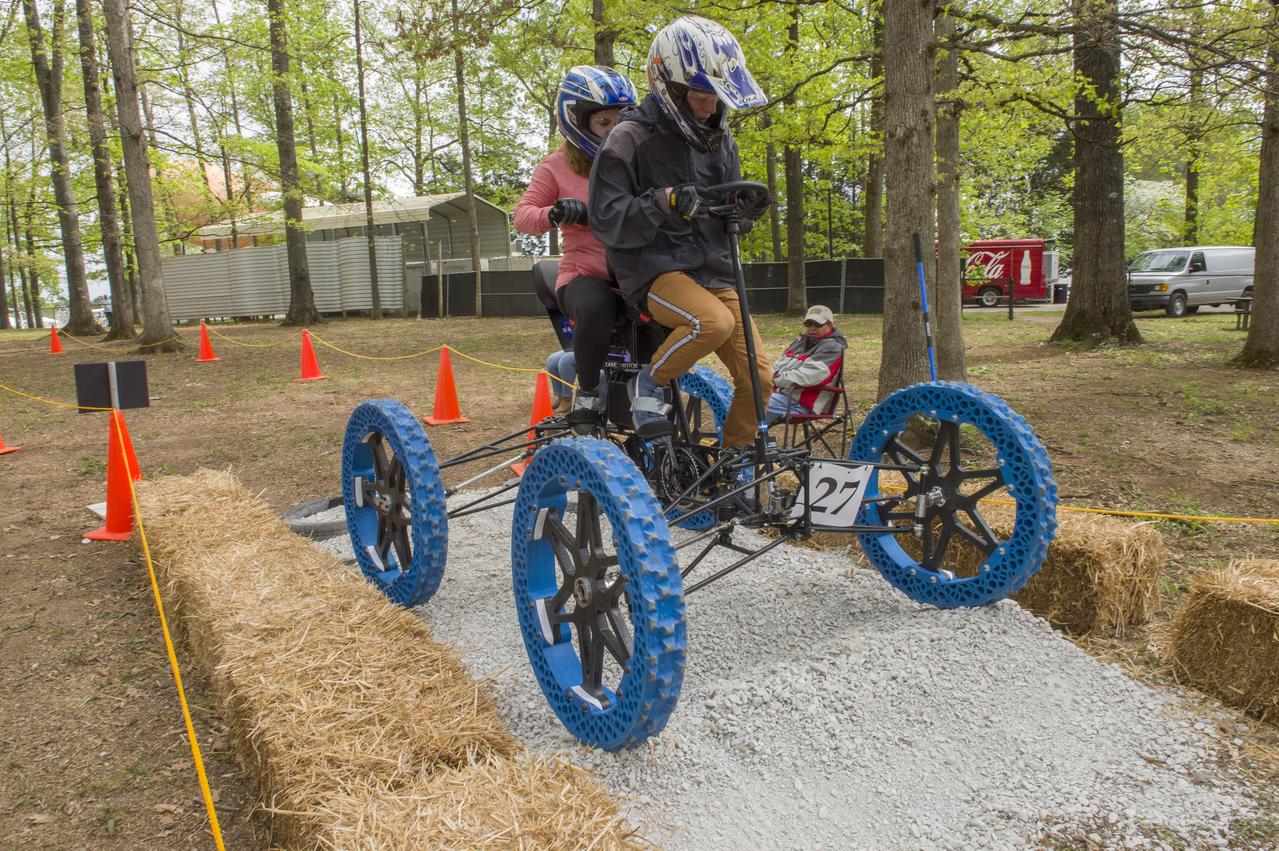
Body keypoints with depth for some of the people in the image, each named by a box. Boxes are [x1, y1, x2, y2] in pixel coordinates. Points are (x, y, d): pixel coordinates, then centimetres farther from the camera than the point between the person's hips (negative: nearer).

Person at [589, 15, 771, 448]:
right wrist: (662, 202, -27)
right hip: (655, 270, -6)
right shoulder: (630, 140, -7)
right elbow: (608, 221, -12)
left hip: (712, 271, 6)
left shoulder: (720, 141, 12)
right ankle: (650, 381, -8)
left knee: (758, 378, -5)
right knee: (715, 321, -36)